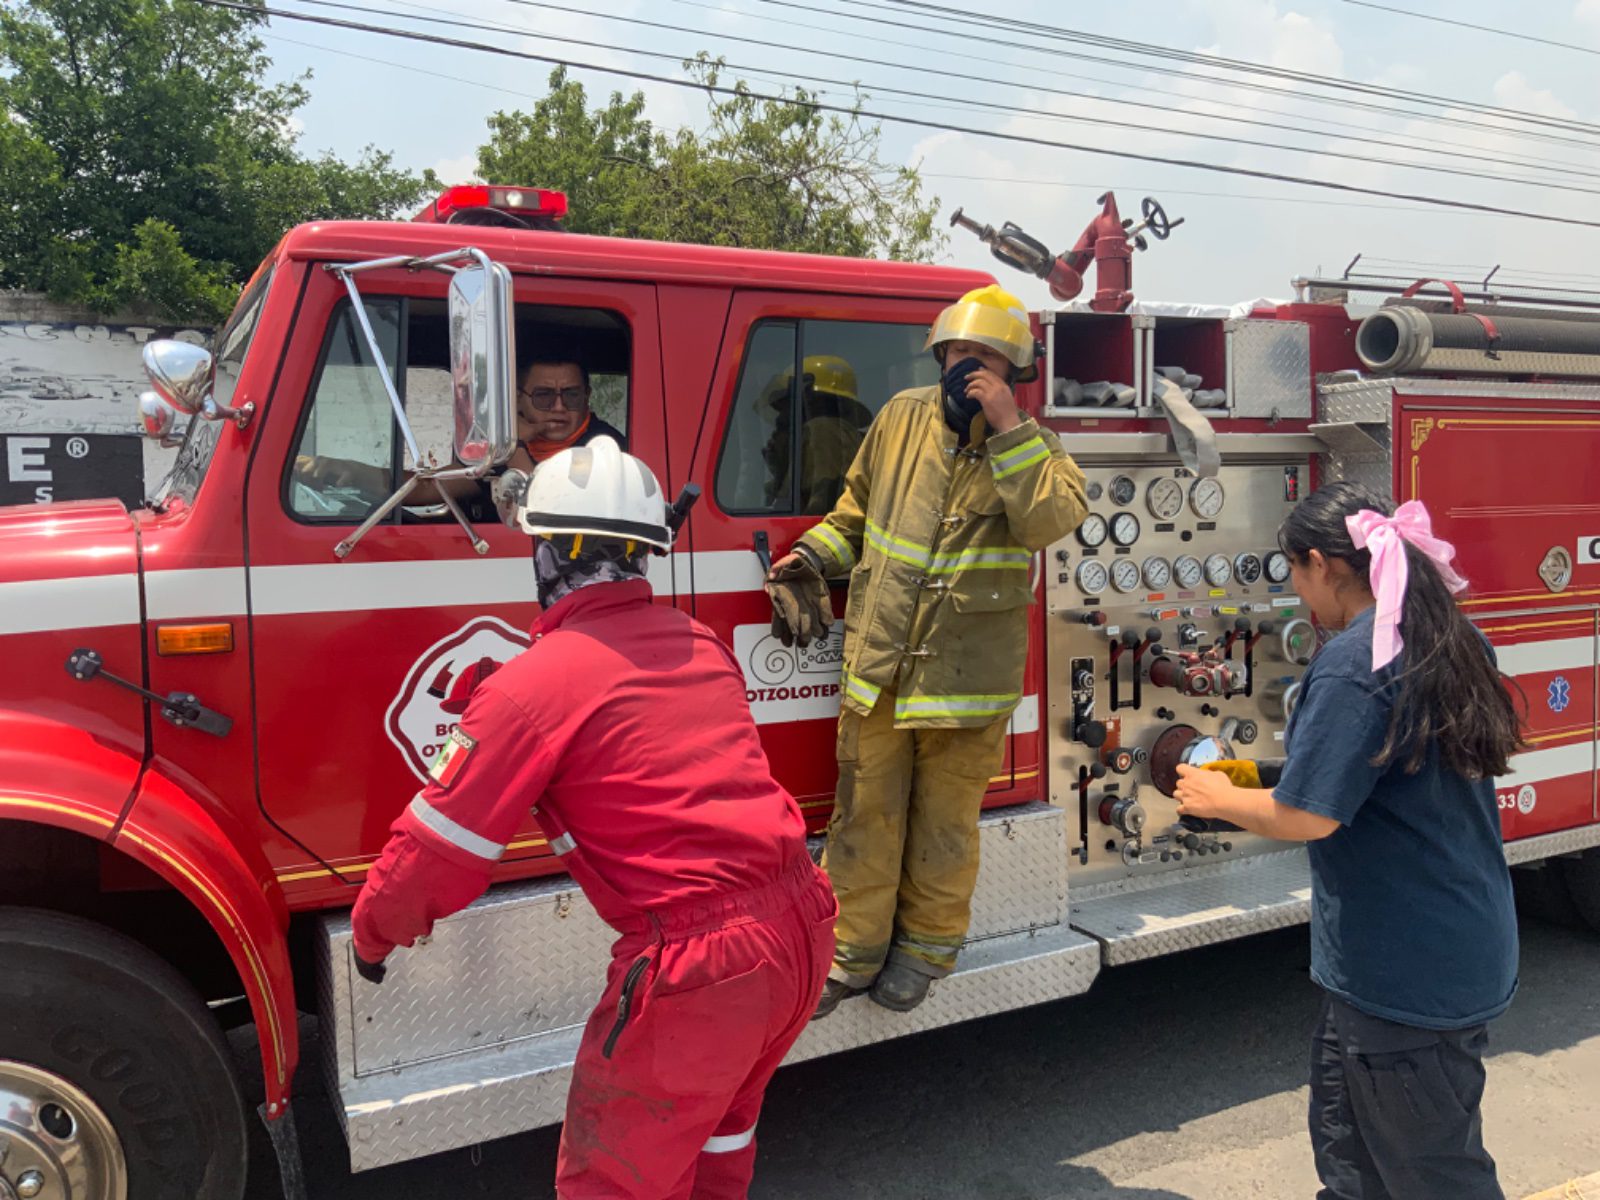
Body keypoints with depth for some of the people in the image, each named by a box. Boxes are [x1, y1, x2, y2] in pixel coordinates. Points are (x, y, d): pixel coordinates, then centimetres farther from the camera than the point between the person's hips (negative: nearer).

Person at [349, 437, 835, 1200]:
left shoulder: (536, 683, -12)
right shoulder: (698, 640, 9)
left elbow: (439, 846, -3)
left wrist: (375, 934, 16)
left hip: (699, 964, -7)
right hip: (800, 929, 7)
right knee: (719, 1124, 31)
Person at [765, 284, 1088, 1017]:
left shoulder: (1034, 449, 0)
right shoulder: (902, 418, 6)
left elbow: (1051, 520, -21)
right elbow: (857, 507, 19)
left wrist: (1006, 428, -21)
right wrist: (813, 556, 5)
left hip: (966, 676, -2)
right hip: (877, 663, 2)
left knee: (944, 823, 12)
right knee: (866, 815, 9)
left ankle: (925, 948, 32)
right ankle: (852, 950, 25)